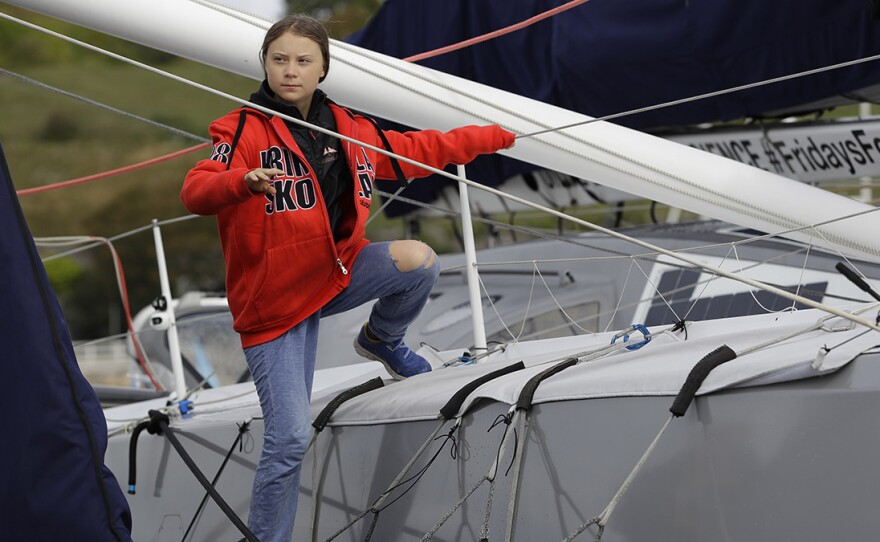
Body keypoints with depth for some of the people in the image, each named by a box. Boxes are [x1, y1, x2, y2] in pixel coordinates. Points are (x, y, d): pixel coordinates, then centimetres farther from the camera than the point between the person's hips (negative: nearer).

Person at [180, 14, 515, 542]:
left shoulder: (350, 129, 4)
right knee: (291, 438, -12)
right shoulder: (243, 130, -13)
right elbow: (197, 191, -30)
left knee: (418, 259, -20)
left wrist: (497, 136, 22)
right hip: (275, 299, -5)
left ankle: (383, 340, 11)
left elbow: (419, 149, 17)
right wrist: (246, 180, -51)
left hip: (339, 271, 5)